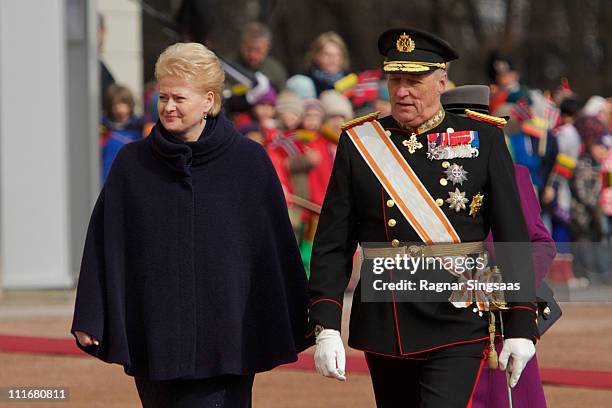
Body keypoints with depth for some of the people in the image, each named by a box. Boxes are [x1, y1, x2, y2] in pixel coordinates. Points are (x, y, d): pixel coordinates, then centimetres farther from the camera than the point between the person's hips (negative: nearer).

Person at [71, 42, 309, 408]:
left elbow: (277, 244, 4)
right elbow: (106, 243, 5)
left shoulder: (250, 161, 0)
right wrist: (90, 319, -1)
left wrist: (295, 326, 6)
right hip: (152, 333, 2)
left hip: (223, 334, -2)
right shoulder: (132, 164, 5)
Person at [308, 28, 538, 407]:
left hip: (456, 327, -3)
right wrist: (326, 328, -5)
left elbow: (514, 239, 2)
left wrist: (521, 326, -2)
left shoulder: (482, 140, 1)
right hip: (383, 331, 3)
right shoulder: (359, 142, 5)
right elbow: (332, 245, 4)